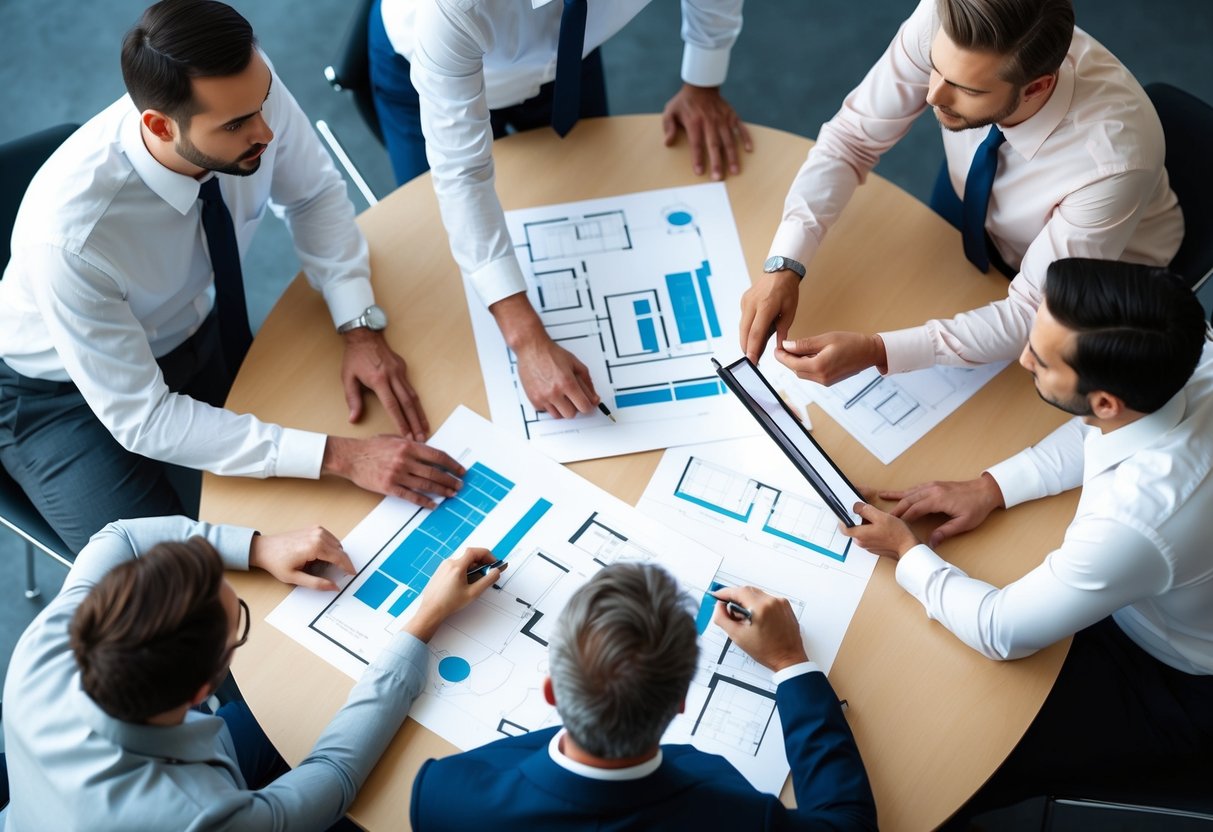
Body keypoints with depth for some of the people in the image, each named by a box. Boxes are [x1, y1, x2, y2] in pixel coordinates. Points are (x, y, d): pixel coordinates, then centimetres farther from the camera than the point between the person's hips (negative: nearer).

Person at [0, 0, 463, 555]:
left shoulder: (251, 91, -27)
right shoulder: (68, 235, -39)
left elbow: (313, 195, -7)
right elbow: (141, 418, -31)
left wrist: (360, 327, -21)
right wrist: (337, 456, -37)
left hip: (196, 330, 5)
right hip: (66, 393, -4)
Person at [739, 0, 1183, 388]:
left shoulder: (1114, 157, -41)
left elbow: (1034, 314, -33)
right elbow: (851, 136, -21)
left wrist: (875, 350, -44)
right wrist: (783, 264, -34)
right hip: (976, 221, 4)